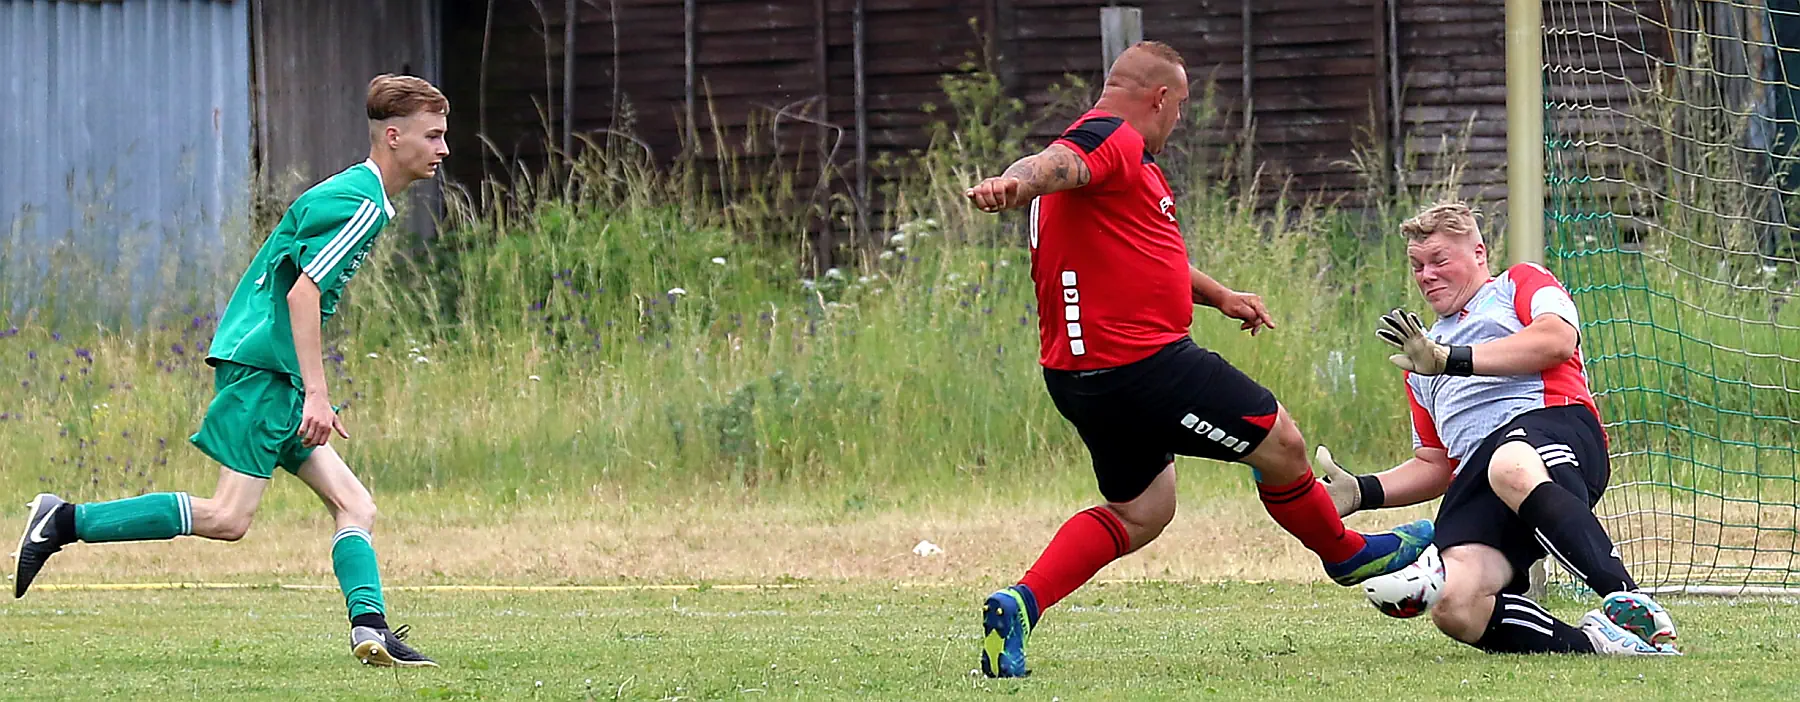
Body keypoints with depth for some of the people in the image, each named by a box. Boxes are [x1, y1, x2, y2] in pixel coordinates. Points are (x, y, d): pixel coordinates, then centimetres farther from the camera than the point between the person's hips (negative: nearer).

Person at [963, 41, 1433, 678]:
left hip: (1084, 374, 11)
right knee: (1279, 443, 4)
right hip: (1141, 363, -11)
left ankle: (1019, 603, 2)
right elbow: (1057, 164, -35)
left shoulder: (1122, 150, 23)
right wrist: (1018, 183, -57)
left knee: (1141, 511, 18)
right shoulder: (1114, 140, -12)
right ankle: (1345, 554, 27)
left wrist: (1219, 296, 46)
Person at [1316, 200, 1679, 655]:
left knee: (1512, 469, -46)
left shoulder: (1520, 283, 22)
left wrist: (1452, 360, -7)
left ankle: (1630, 605, -51)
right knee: (1454, 608, -30)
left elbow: (1557, 339, -2)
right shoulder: (1422, 362, 40)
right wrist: (1362, 492, 20)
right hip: (1473, 479, 5)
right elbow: (1434, 466, 39)